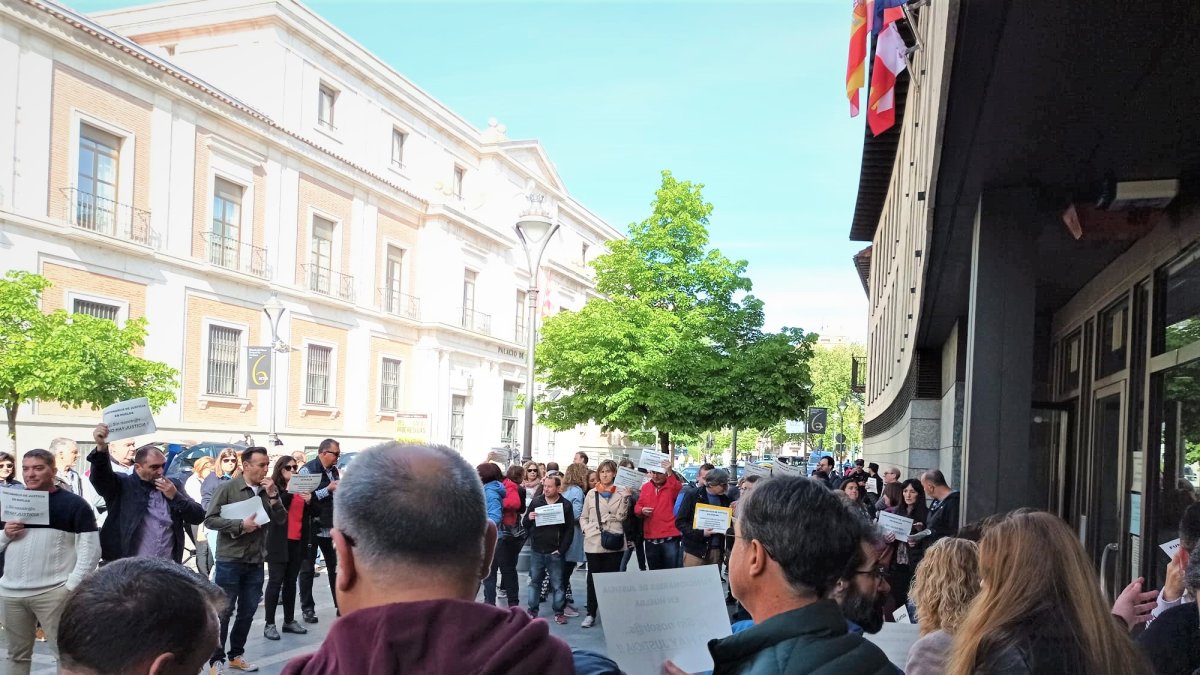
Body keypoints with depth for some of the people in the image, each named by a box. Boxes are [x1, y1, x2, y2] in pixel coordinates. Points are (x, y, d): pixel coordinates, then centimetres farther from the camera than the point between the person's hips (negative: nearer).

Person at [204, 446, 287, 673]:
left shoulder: (269, 490, 5)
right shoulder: (228, 488, -8)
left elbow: (281, 519, 1)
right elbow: (210, 519, -10)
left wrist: (272, 496, -13)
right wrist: (240, 525, -20)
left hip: (256, 561, 5)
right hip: (230, 560, -5)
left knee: (247, 612, 13)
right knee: (224, 612, 2)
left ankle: (236, 655, 26)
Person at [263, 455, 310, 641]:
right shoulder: (274, 487, -4)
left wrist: (309, 501, -7)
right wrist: (289, 491, -31)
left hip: (297, 541, 5)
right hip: (279, 542, -5)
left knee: (291, 582, 11)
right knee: (275, 581, -3)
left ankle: (289, 620, 18)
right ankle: (269, 624, 1)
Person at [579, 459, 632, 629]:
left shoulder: (621, 493, 3)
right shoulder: (591, 494, 10)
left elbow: (621, 516, -7)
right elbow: (583, 517, 14)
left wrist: (625, 497, -15)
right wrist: (586, 530, -2)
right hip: (593, 542, 2)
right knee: (593, 578, 7)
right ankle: (591, 614, 15)